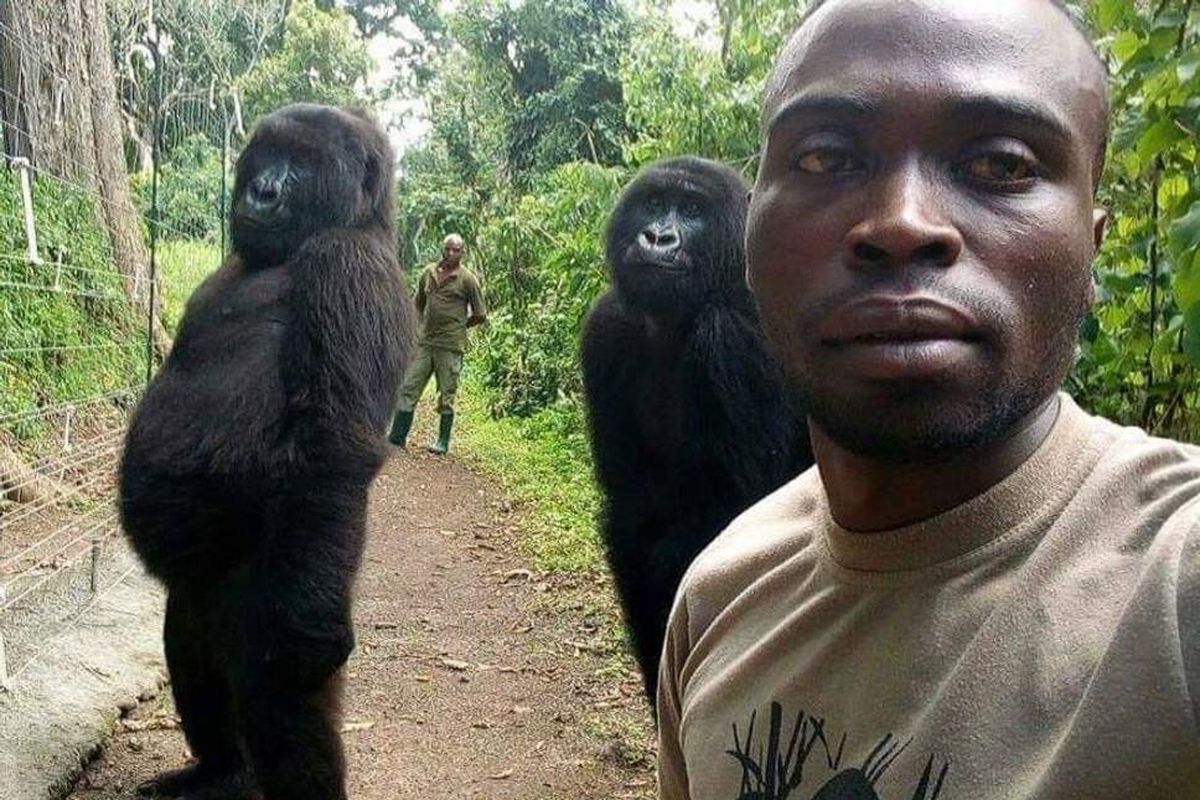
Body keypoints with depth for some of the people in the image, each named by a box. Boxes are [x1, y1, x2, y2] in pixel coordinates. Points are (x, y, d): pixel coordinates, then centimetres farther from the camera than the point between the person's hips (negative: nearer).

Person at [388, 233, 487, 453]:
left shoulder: (467, 279, -4)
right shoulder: (429, 272, 10)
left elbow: (480, 315, 0)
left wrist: (458, 326, 6)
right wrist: (426, 324, 16)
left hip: (450, 346, -5)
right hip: (424, 342, 5)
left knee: (446, 396, 3)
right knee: (408, 389, 3)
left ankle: (443, 441, 14)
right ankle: (397, 437, 8)